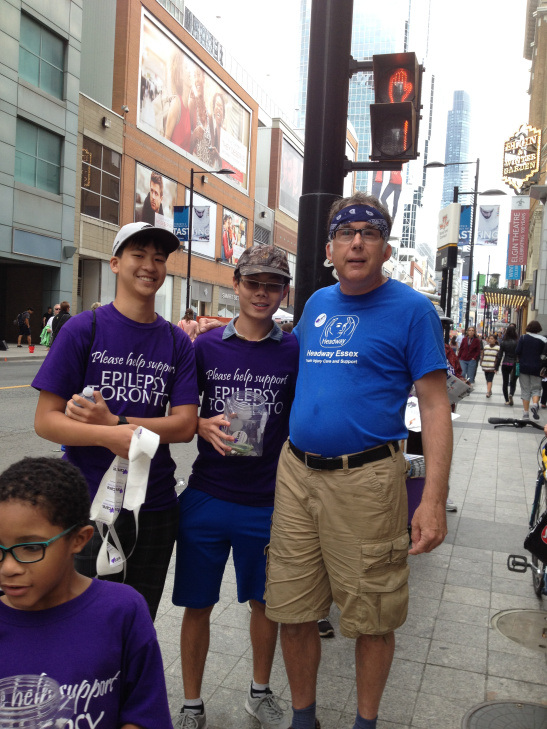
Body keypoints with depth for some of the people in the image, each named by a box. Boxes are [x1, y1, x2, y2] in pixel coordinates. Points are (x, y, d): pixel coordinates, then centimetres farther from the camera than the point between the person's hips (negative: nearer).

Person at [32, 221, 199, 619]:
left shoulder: (178, 342, 2)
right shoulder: (84, 329, -6)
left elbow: (185, 425, -5)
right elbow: (45, 420, -10)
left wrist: (114, 421, -17)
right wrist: (110, 437, -27)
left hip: (156, 506, 3)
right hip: (89, 503, -3)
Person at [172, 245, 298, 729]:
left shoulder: (295, 351, -1)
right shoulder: (206, 346, 0)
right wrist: (205, 427, -15)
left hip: (268, 503, 0)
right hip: (206, 499, 1)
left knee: (264, 601, 16)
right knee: (197, 605, 10)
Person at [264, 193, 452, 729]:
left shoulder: (411, 309, -4)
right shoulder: (317, 303, 12)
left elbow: (434, 406, -8)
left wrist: (433, 499, -15)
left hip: (365, 478, -4)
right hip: (296, 472, 5)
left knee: (371, 616, 10)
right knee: (292, 609, 12)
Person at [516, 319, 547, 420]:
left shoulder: (523, 338, -4)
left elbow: (518, 352, -8)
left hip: (524, 367, 1)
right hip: (536, 368, -1)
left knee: (525, 390, 8)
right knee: (536, 388, 11)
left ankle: (525, 413, 7)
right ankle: (535, 404, -18)